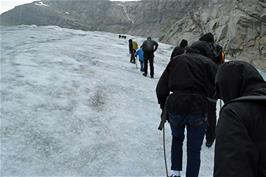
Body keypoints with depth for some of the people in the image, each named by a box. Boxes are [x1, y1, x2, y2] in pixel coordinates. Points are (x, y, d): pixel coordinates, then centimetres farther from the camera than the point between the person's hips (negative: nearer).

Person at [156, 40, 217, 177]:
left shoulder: (176, 60, 11)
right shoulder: (209, 63, 6)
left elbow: (161, 87, 7)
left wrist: (163, 106, 19)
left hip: (175, 108, 2)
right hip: (198, 110, -2)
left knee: (177, 138, 29)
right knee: (194, 150, 14)